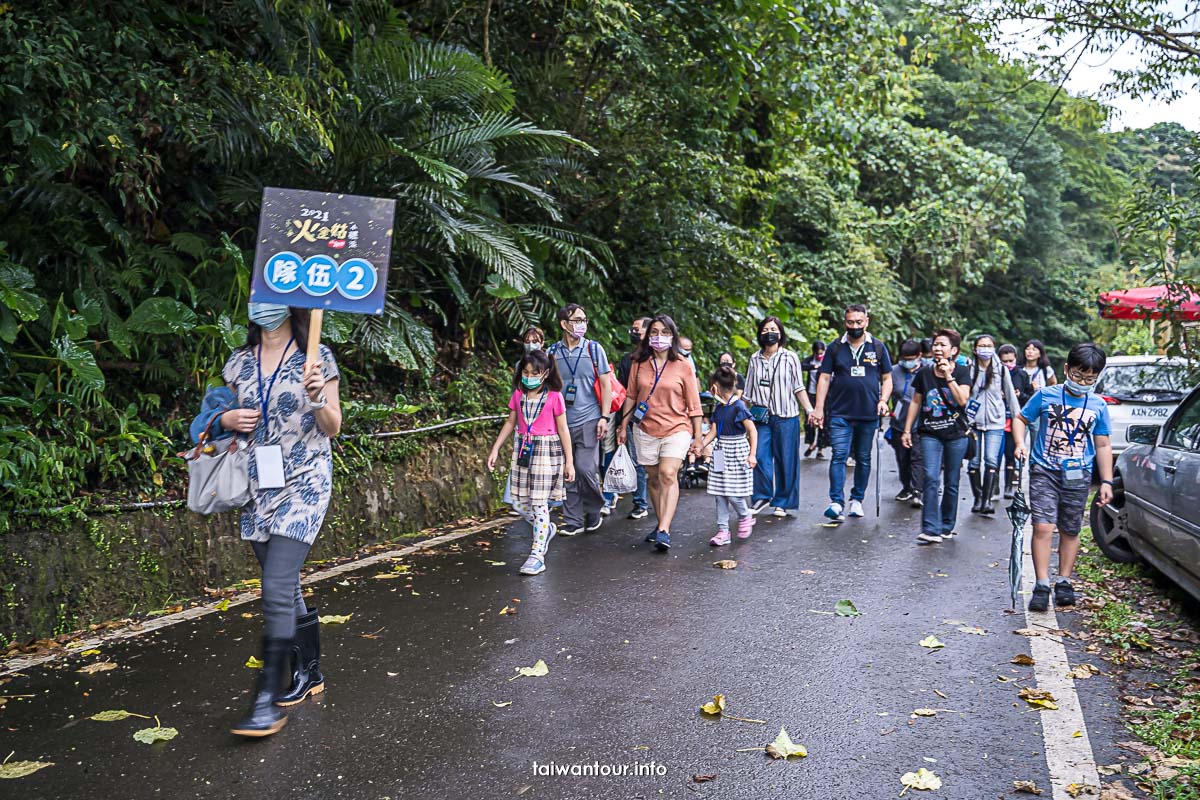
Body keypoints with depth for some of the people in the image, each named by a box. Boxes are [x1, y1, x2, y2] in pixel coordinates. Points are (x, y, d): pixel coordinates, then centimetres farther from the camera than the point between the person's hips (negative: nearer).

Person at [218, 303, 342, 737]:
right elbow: (228, 414, 20)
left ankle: (269, 700, -7)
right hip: (258, 484, 5)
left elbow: (332, 428, -3)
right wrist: (227, 419, -3)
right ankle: (308, 672, 28)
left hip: (303, 481, -5)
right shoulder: (239, 361, 9)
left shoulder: (316, 357, -5)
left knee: (277, 587, -13)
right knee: (286, 586, 12)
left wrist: (317, 398, -22)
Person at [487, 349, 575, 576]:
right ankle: (546, 529, 35)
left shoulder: (554, 397, -9)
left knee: (539, 502, -6)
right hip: (522, 449, 5)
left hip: (546, 450, -5)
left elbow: (563, 429, -4)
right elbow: (510, 423, 13)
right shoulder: (518, 395, 4)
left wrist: (569, 461, -3)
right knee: (520, 502, 8)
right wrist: (495, 449, 9)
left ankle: (537, 555, -1)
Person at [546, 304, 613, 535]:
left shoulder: (594, 349, 2)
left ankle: (594, 510, 14)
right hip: (562, 421, 3)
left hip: (588, 420, -3)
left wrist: (604, 417, -6)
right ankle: (573, 520, 15)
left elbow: (606, 384, 2)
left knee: (585, 468, -10)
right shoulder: (553, 352, 7)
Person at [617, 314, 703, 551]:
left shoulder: (683, 366, 0)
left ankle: (663, 531, -24)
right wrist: (624, 426, 11)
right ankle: (662, 525, 21)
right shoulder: (639, 363, 6)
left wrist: (697, 438, 3)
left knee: (668, 474, -19)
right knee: (654, 479, 9)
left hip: (677, 429, -3)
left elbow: (693, 405, 3)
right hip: (646, 430, 3)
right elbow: (631, 397, 14)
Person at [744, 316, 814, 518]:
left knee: (785, 459, 1)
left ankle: (782, 502, 13)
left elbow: (799, 388, 3)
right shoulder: (755, 359, 10)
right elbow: (749, 391, 15)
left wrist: (810, 410, -7)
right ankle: (762, 497, 7)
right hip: (761, 416, 2)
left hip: (786, 416, -2)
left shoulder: (790, 358, 3)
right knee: (760, 456, -8)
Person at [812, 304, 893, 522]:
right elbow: (824, 378, 4)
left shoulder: (878, 347, 7)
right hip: (840, 414, -1)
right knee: (839, 456, -11)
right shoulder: (835, 348, 5)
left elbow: (887, 378, 10)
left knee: (863, 459, 10)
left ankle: (857, 500, 22)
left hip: (869, 415, 2)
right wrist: (819, 408, -3)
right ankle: (836, 502, -13)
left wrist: (883, 400, -7)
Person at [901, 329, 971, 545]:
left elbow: (963, 400, -15)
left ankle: (947, 527, 22)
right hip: (930, 434, 1)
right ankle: (931, 529, -14)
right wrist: (906, 430, 10)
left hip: (956, 435, 0)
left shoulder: (962, 371, -1)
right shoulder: (924, 373, 5)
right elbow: (916, 402, 12)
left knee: (951, 483, 8)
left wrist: (949, 376, -17)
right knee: (931, 478, -14)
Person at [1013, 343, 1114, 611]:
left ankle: (1064, 582, 23)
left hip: (1078, 477, 2)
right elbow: (1020, 419, 10)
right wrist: (1020, 443, -9)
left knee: (1070, 531, 10)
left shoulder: (1098, 407, 5)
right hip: (1044, 471, -2)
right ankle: (1041, 586, -8)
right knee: (1043, 527, -11)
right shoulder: (1046, 395, -1)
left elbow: (1103, 446, 10)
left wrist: (1106, 482, 7)